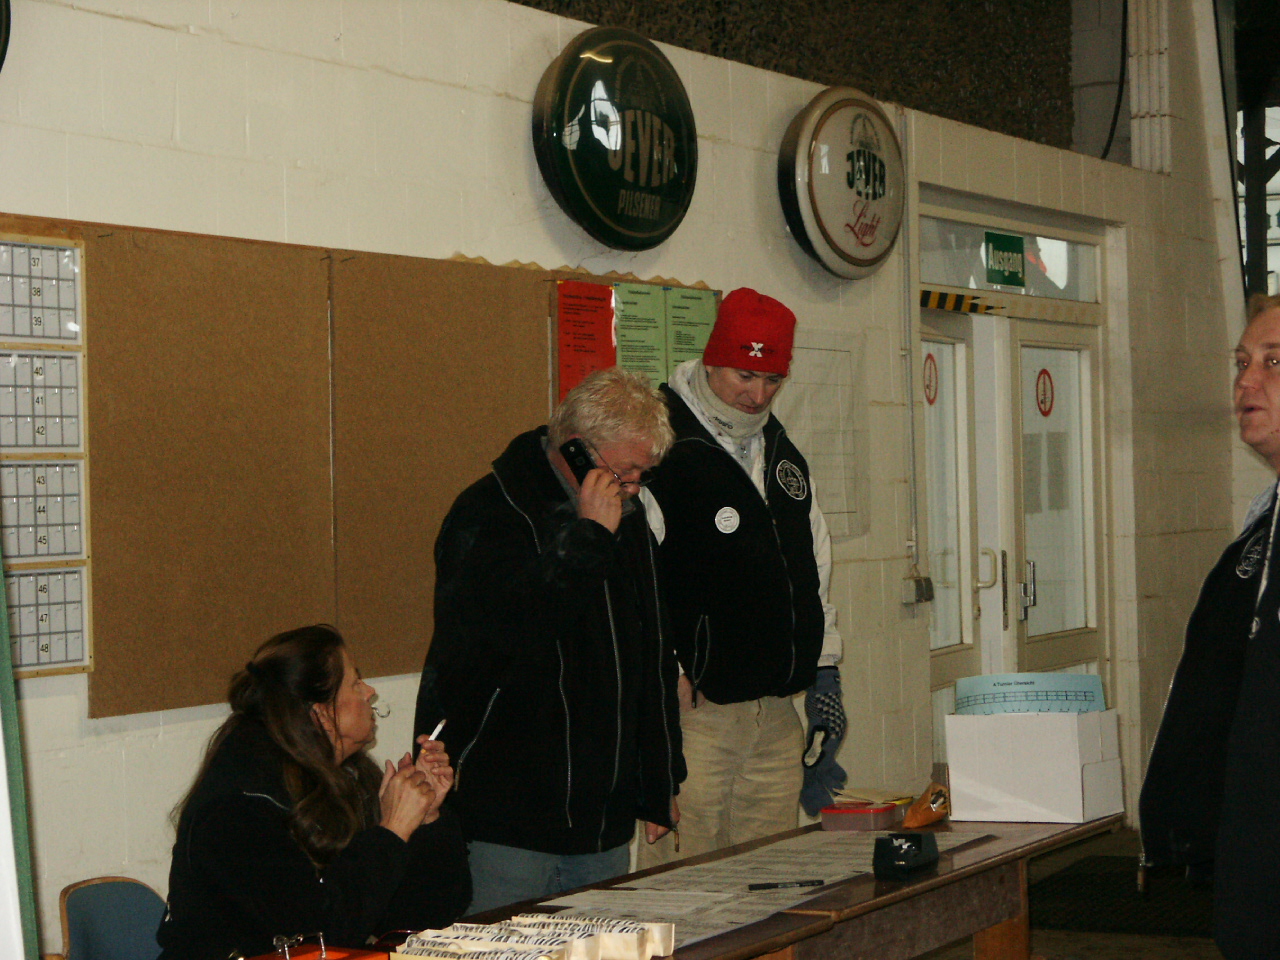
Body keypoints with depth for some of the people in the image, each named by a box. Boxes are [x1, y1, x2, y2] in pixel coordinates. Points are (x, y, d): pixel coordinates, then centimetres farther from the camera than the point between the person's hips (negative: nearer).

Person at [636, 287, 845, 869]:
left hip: (777, 710, 7)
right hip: (693, 706, -7)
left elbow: (814, 573, 25)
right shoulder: (661, 448, -8)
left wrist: (825, 673, 20)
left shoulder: (782, 455, 18)